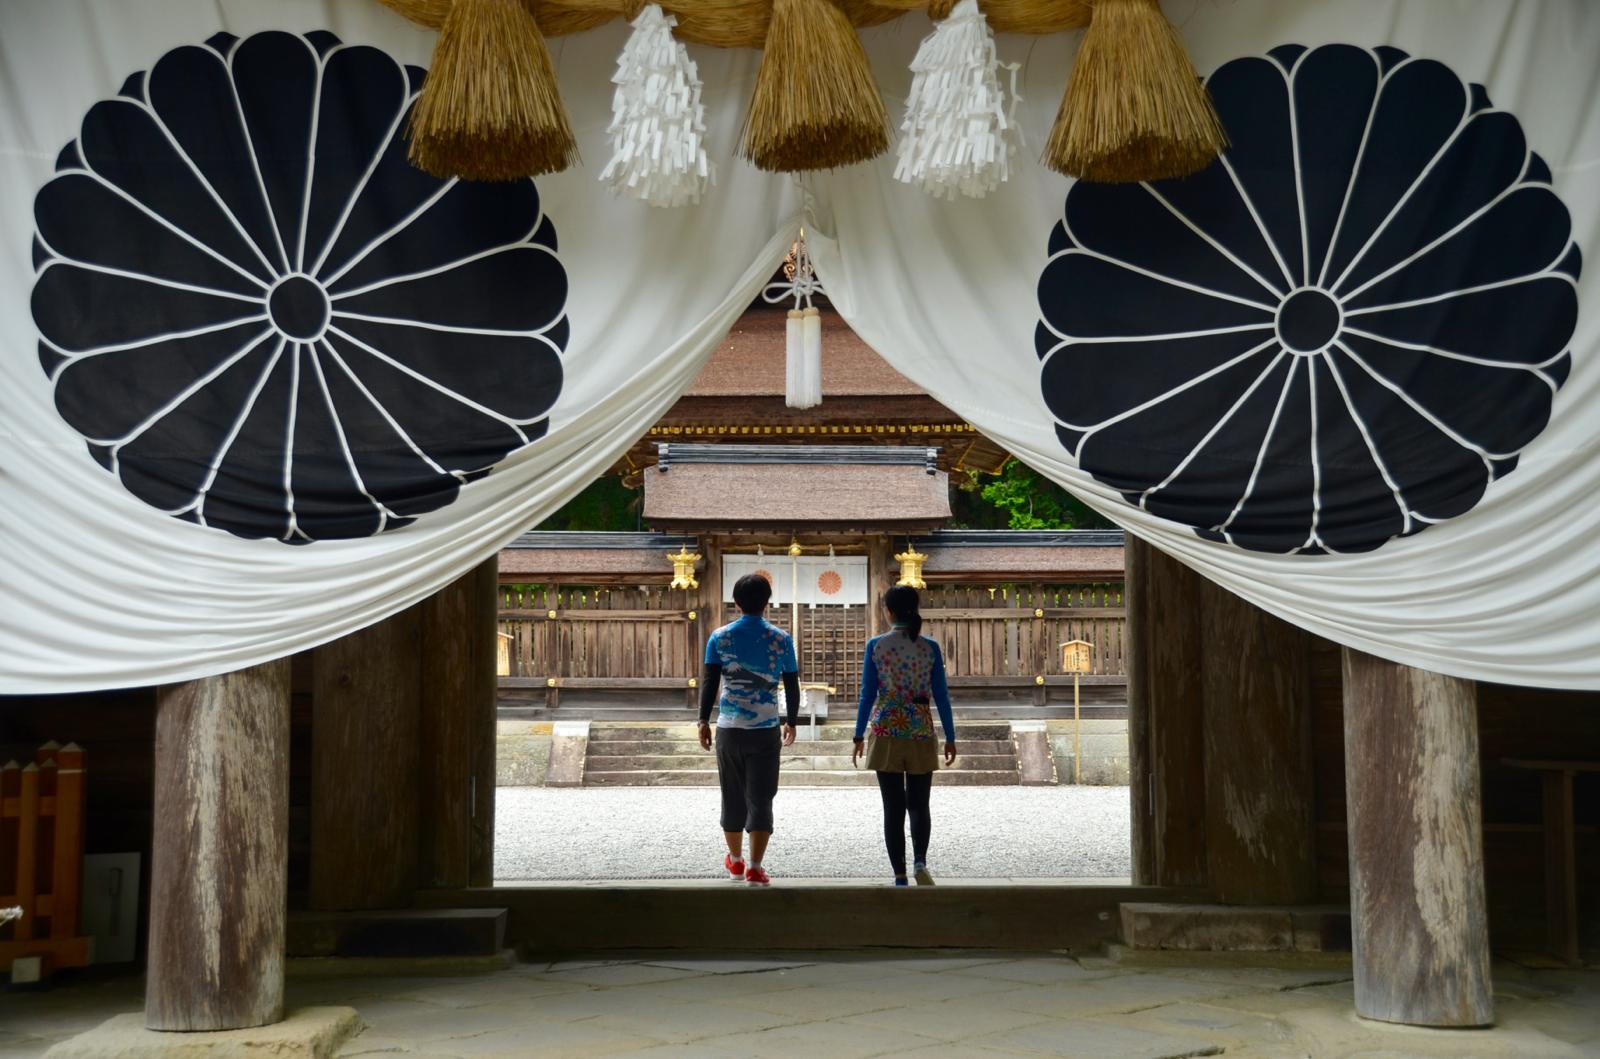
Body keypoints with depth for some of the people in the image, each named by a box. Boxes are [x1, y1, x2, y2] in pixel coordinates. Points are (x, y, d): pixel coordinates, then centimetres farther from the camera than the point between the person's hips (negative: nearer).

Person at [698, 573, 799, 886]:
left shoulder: (720, 637, 1)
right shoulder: (781, 639, 1)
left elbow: (709, 682, -5)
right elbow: (792, 686, 6)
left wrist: (703, 721, 0)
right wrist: (791, 722, 17)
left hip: (729, 729, 1)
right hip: (766, 730, -1)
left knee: (733, 797, 14)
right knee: (761, 799, 2)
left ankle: (736, 861, 27)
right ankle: (754, 868, -3)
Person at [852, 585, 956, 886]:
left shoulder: (876, 646, -4)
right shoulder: (930, 648, -2)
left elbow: (867, 694, -3)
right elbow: (941, 696, 0)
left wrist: (859, 736, 4)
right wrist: (950, 738, 7)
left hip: (886, 733, -1)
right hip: (920, 733, 1)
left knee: (893, 808, 5)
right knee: (919, 805, 13)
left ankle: (900, 875, 3)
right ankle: (920, 862, -6)